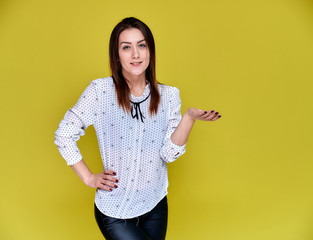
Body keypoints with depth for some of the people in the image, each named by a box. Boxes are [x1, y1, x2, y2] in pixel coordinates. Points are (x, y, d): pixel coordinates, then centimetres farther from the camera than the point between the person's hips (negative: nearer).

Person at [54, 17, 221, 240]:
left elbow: (169, 154, -9)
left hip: (155, 206, 4)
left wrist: (189, 117, -21)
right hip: (114, 212, -3)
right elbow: (64, 135, -6)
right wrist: (89, 178, -6)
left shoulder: (169, 95, -3)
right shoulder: (101, 90, -13)